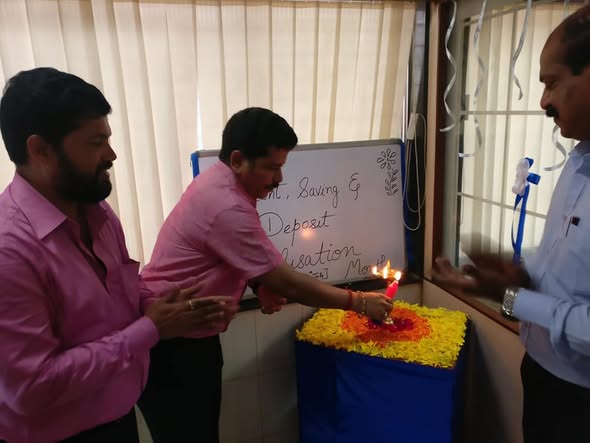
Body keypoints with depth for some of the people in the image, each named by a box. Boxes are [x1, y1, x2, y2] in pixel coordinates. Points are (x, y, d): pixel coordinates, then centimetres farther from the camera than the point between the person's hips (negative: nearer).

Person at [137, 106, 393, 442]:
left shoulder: (220, 183, 3)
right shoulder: (227, 207, -29)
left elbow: (240, 258, 17)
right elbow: (286, 282, -24)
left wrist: (262, 284, -3)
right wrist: (358, 302, -14)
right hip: (169, 345, -9)